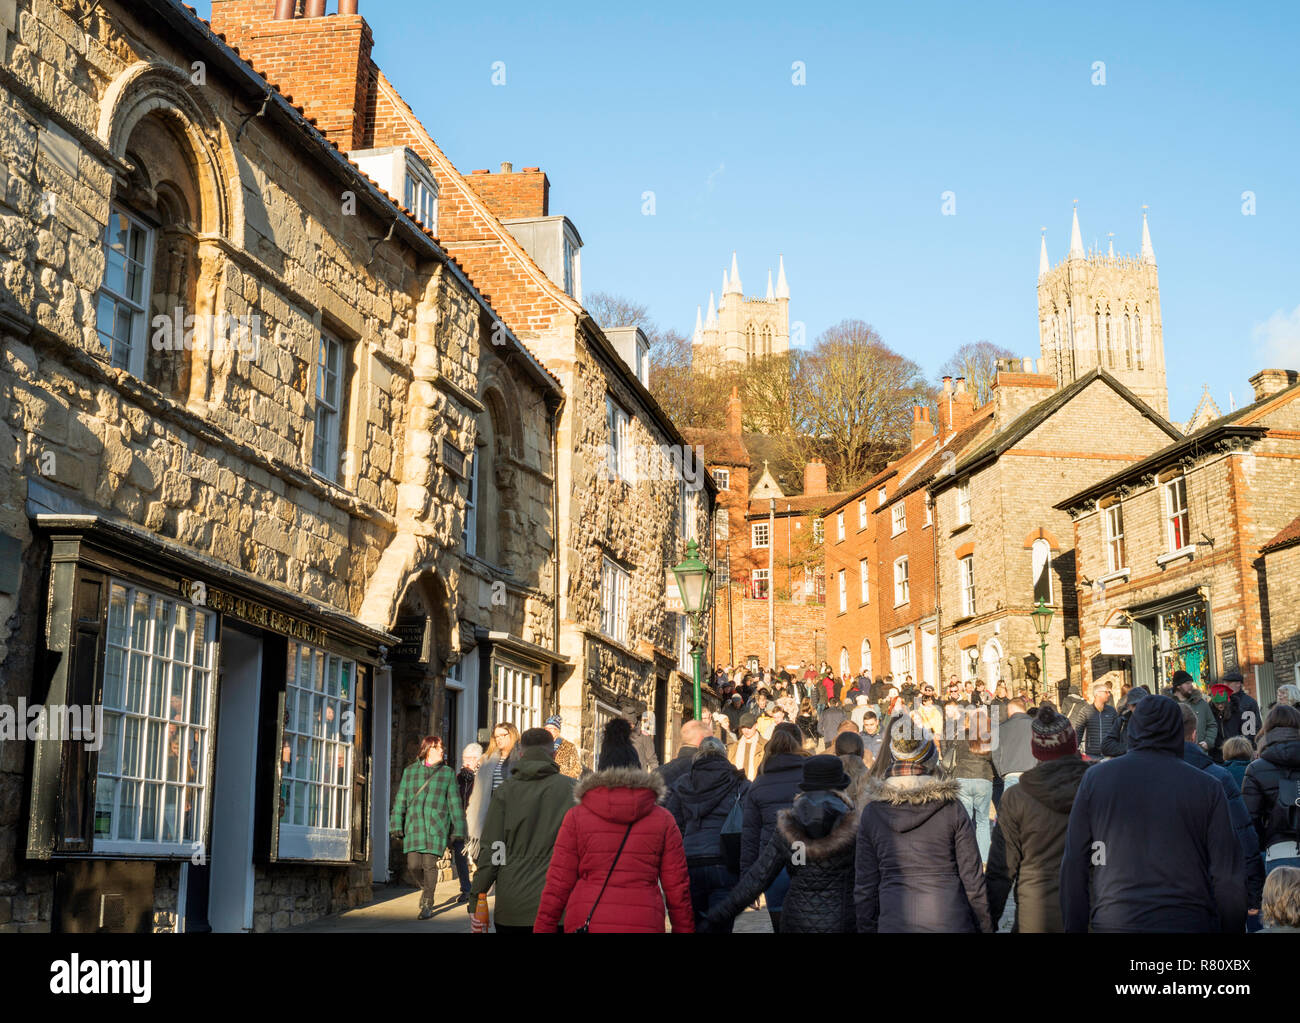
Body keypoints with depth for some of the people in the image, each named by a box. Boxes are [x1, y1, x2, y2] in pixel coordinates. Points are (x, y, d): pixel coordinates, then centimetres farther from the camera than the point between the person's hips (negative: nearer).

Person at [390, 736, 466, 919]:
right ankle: (425, 888, 28)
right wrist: (397, 825, 3)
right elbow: (400, 800, 10)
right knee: (413, 864, -4)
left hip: (437, 825, -1)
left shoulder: (448, 773, 7)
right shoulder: (410, 771, 10)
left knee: (429, 864, -7)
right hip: (414, 826, 1)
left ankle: (428, 904, 6)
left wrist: (456, 830, 4)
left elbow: (454, 802, 8)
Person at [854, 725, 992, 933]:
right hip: (951, 922, -1)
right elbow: (972, 879, 0)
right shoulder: (952, 809, -3)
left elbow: (865, 885, 4)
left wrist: (867, 930, 13)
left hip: (894, 923, 1)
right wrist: (985, 926, 11)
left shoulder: (872, 813, 1)